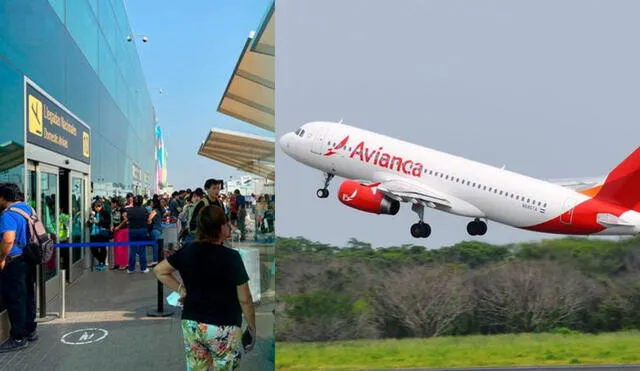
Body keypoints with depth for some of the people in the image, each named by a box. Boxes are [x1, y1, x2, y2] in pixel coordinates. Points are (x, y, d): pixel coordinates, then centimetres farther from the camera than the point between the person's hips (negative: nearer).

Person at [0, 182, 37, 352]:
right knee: (28, 296, 17)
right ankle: (30, 330, 28)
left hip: (14, 262, -9)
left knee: (14, 299, 1)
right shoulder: (27, 208, 9)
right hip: (29, 260, 9)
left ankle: (18, 338, 8)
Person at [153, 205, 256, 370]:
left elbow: (159, 271, 10)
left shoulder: (187, 251, -2)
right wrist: (252, 326, 1)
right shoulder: (231, 257, -16)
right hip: (224, 329, -5)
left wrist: (181, 289, 7)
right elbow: (244, 299, -12)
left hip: (191, 325, 5)